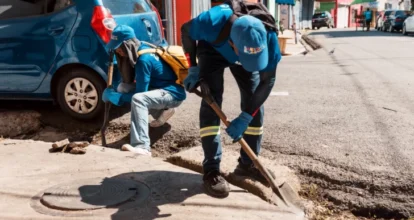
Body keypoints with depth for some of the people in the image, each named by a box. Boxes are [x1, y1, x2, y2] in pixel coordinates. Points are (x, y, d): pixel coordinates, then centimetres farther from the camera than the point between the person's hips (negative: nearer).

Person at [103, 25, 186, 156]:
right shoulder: (140, 50, 1)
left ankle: (142, 147, -42)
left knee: (138, 99, -34)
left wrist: (114, 96, -16)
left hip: (173, 93, -10)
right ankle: (162, 111, 15)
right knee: (123, 88, 3)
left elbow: (140, 93, -21)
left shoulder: (144, 59, -25)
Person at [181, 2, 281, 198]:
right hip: (212, 49, -2)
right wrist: (193, 68, -21)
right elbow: (186, 31, -19)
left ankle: (248, 164, 11)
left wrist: (245, 117, -32)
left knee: (254, 102, -5)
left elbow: (268, 80, -27)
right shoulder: (212, 23, -44)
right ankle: (211, 170, -13)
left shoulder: (267, 37, -38)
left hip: (242, 49, 2)